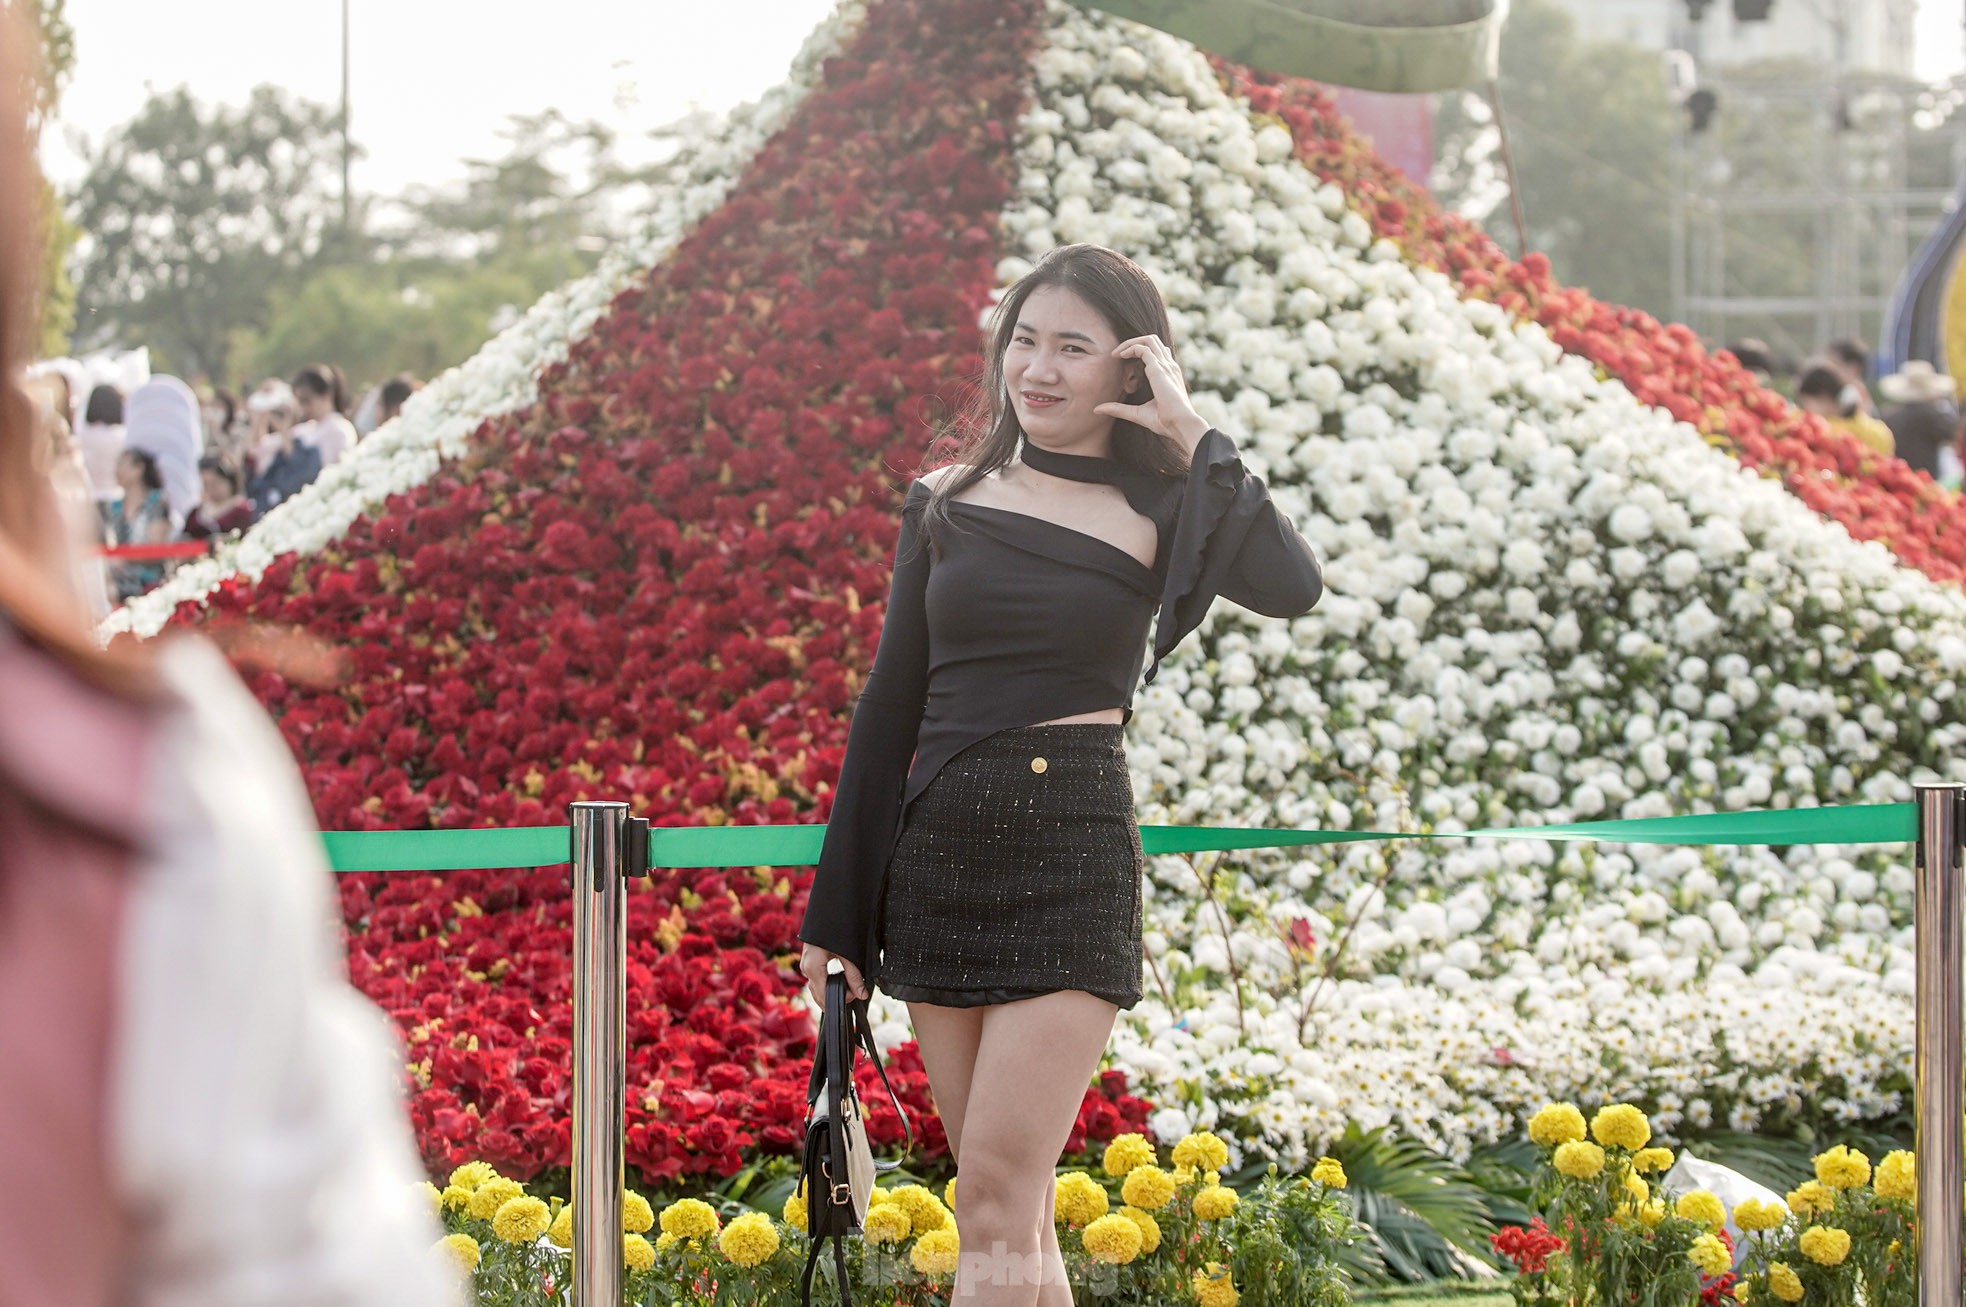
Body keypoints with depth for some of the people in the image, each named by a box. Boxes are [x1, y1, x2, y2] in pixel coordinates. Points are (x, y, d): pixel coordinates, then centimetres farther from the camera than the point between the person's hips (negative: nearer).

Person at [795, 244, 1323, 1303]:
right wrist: (834, 912, 12)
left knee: (998, 1199, -11)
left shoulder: (1156, 512, 0)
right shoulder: (946, 502, 9)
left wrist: (1193, 438, -12)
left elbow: (1292, 587, -20)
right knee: (1008, 1205, 8)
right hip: (937, 857, 4)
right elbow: (890, 707, 12)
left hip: (1073, 859, -4)